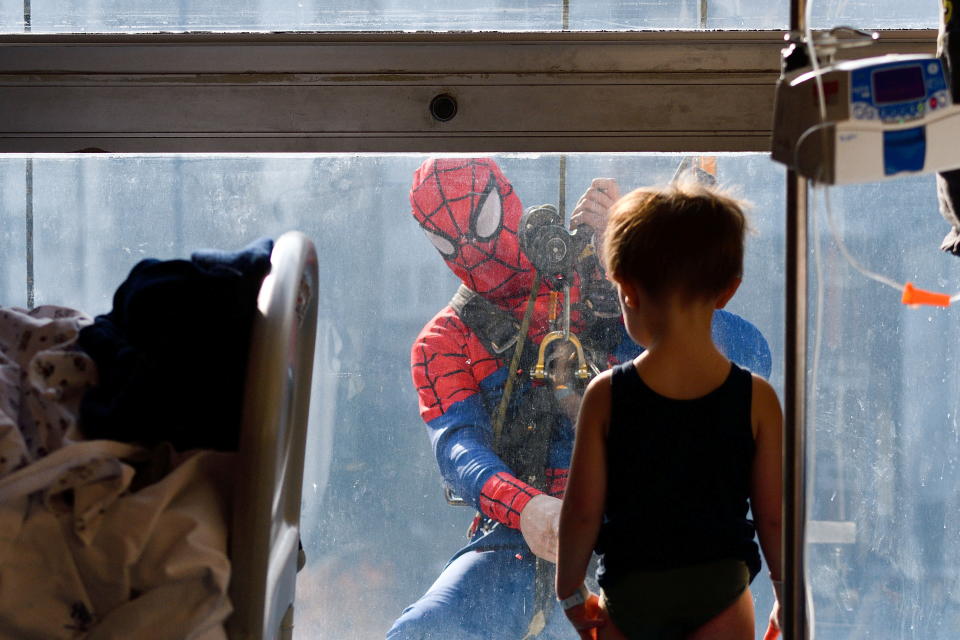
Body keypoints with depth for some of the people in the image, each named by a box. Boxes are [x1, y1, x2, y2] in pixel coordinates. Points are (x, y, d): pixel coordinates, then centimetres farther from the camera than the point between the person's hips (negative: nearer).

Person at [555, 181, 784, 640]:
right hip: (720, 587, 0)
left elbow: (582, 510, -9)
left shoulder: (607, 395, -12)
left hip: (630, 591, 0)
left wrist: (570, 591, 6)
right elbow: (773, 515, -5)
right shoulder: (756, 398, -10)